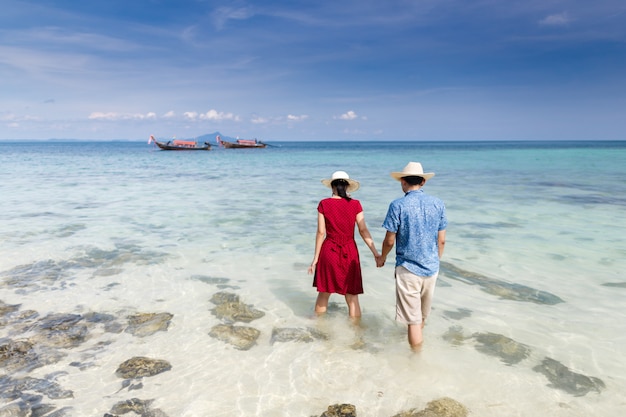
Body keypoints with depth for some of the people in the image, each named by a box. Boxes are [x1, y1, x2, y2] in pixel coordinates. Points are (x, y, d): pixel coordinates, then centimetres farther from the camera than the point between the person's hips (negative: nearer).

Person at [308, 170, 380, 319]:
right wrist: (375, 253, -1)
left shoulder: (324, 204, -5)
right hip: (349, 253, 0)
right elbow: (363, 231, -6)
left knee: (323, 294, 15)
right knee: (352, 298, 9)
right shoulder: (355, 204, -4)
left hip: (329, 251, 0)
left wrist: (316, 258, 2)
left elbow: (320, 232, -4)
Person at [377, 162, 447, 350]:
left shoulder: (398, 205, -13)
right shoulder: (438, 204, -1)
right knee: (422, 316, 25)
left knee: (413, 320, 4)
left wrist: (382, 257, 11)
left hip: (408, 269, -5)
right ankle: (416, 341, 48)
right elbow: (441, 240, 4)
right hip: (431, 269, 5)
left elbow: (390, 240, -8)